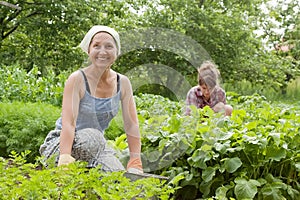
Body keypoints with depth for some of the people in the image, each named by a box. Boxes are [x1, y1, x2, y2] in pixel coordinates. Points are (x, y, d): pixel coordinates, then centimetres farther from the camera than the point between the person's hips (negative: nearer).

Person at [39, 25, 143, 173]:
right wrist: (65, 157, -42)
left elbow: (131, 125, -5)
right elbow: (68, 122, -28)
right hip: (63, 143, -4)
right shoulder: (78, 79, -18)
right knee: (93, 136, -35)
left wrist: (135, 163, -13)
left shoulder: (123, 83, -4)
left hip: (96, 145, 5)